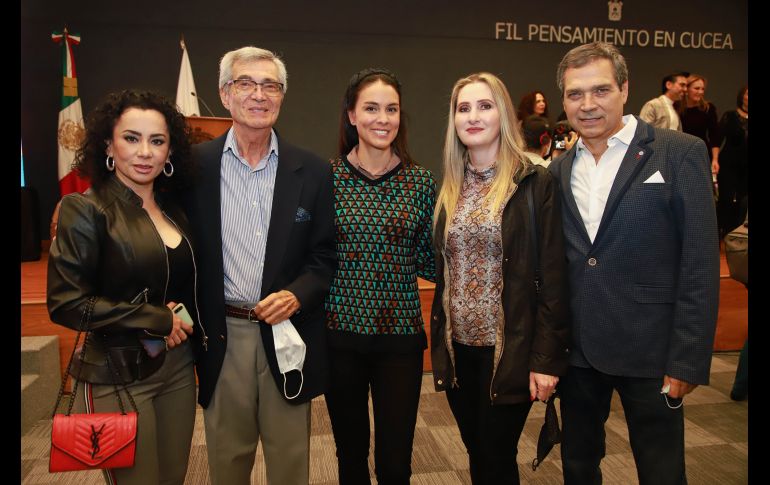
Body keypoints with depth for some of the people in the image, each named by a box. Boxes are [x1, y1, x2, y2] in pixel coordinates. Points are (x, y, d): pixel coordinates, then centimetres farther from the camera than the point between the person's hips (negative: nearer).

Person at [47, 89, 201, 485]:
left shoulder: (174, 210, 6)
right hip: (118, 377, -5)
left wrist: (188, 326, -4)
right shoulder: (86, 210, -12)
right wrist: (156, 319, -14)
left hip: (178, 369, 6)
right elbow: (65, 303, -16)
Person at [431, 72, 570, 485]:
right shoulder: (450, 188, 6)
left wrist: (546, 357, -13)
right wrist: (438, 346, 7)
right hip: (458, 348, 5)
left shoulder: (535, 183, -8)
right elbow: (443, 273, 9)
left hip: (509, 350, -4)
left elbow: (553, 277, -10)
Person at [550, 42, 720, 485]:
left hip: (650, 350, -4)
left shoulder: (680, 153, -6)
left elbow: (700, 262, -9)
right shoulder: (559, 171, 7)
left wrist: (688, 359, -13)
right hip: (577, 351, 4)